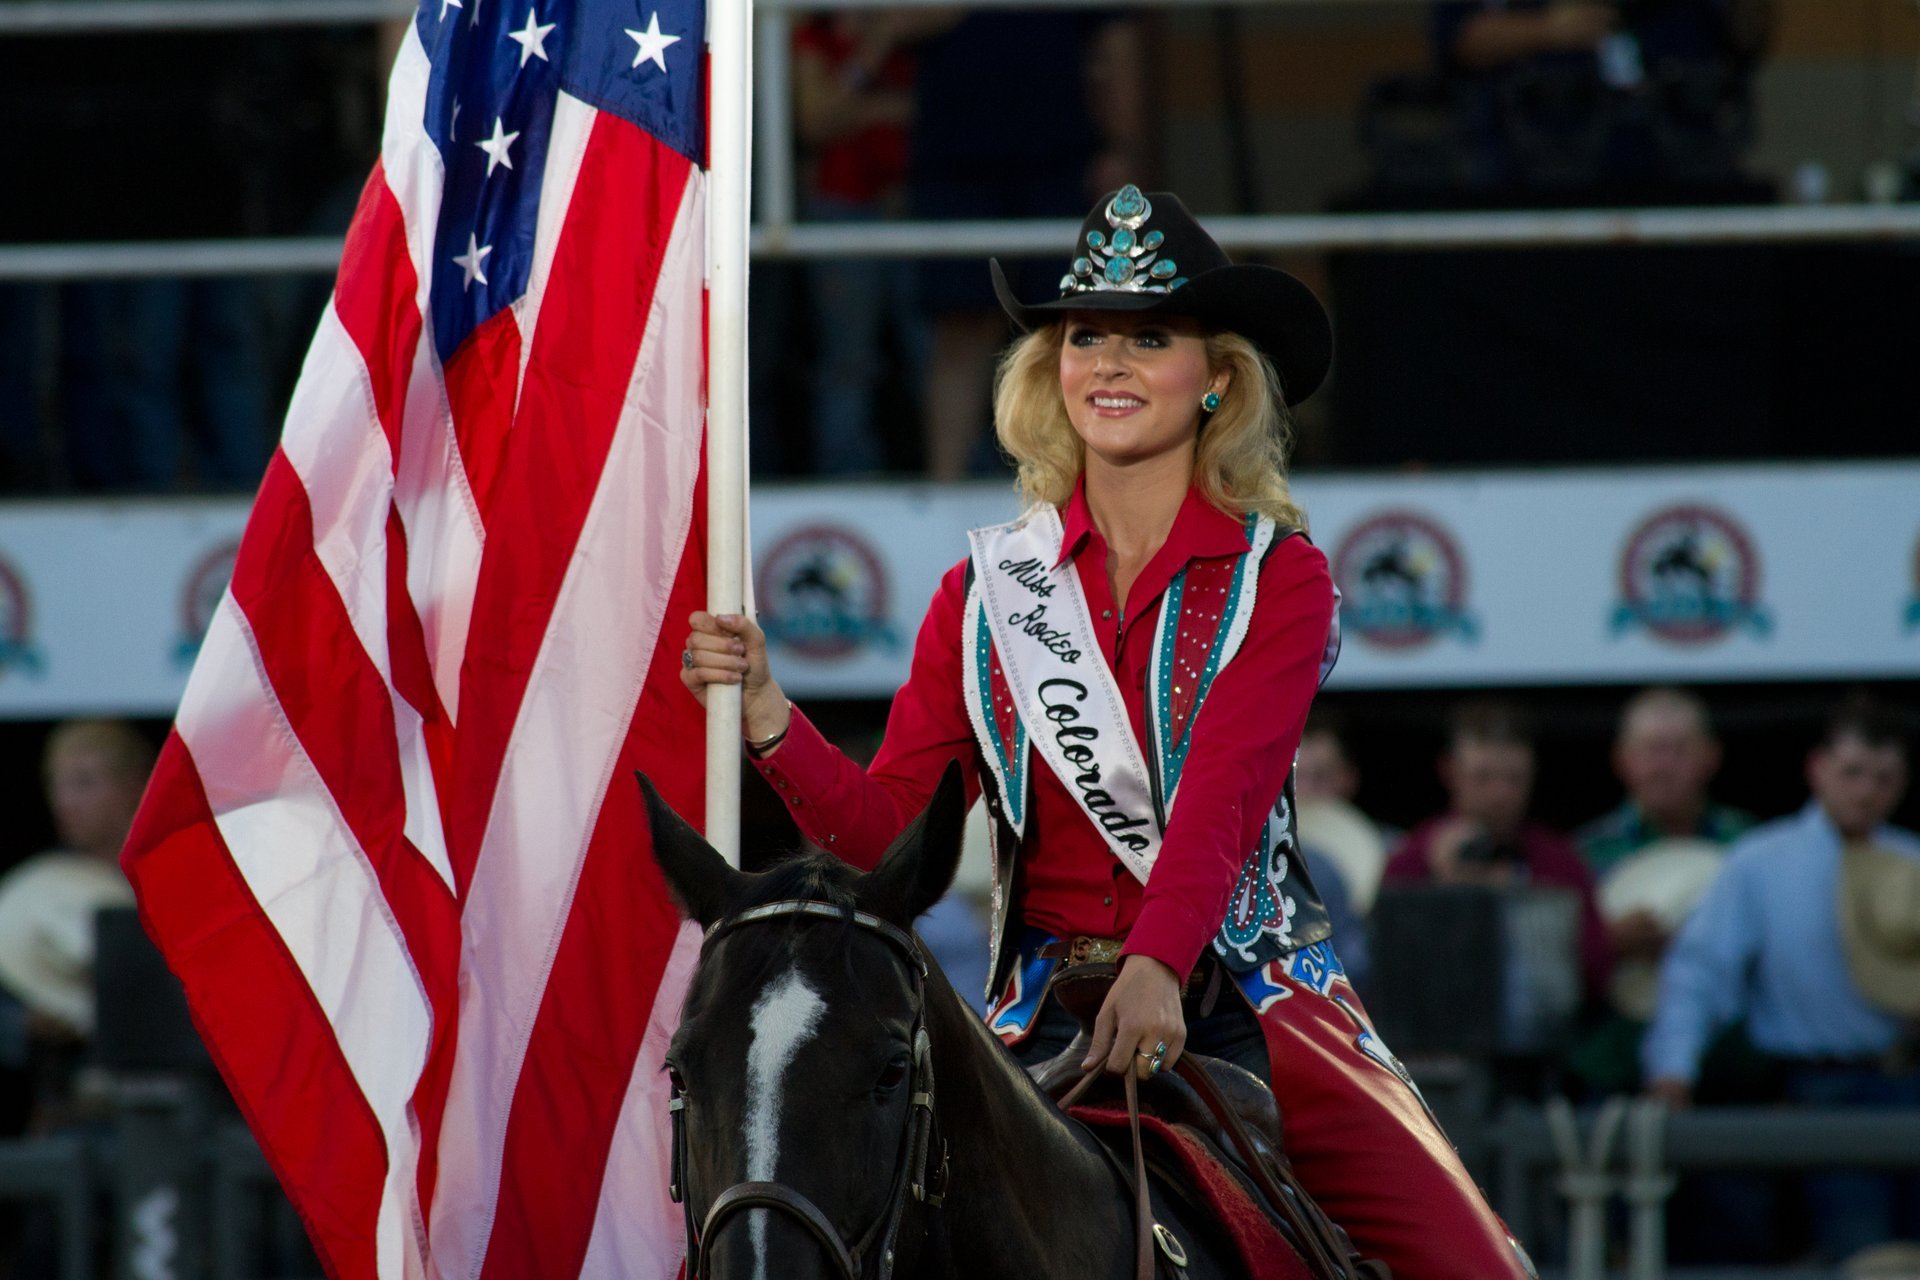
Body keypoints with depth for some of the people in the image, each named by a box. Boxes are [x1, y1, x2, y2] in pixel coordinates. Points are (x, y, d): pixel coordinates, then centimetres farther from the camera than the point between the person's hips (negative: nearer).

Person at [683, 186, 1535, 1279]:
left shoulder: (1279, 577, 0)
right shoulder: (986, 591, 8)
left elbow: (1224, 792, -16)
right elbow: (880, 829, 3)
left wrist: (1156, 968, -32)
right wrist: (767, 715, -15)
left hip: (1250, 999, -2)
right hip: (1051, 1012, 2)